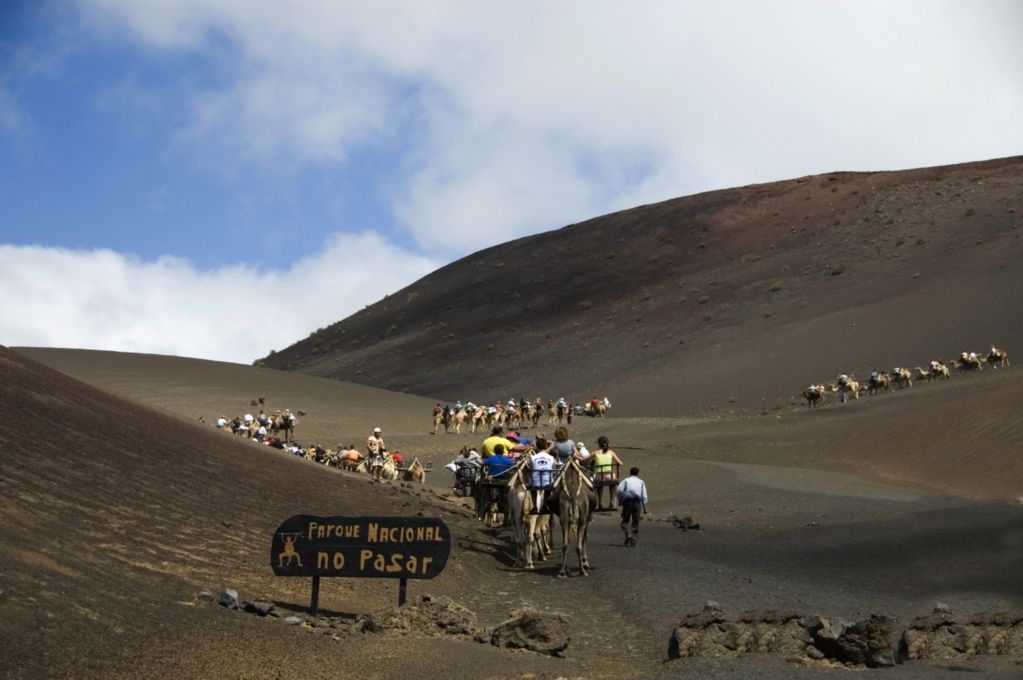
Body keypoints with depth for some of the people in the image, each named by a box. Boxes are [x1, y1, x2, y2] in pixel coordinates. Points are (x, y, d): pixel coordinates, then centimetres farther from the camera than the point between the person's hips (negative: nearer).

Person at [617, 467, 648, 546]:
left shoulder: (626, 480, 13)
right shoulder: (641, 482, 18)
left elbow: (619, 490, -4)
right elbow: (644, 495, 9)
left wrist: (620, 501, 4)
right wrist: (645, 507, 8)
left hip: (627, 501, -1)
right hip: (637, 501, 1)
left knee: (625, 520, 6)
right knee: (635, 521, 8)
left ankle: (628, 535, -16)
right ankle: (633, 539, 3)